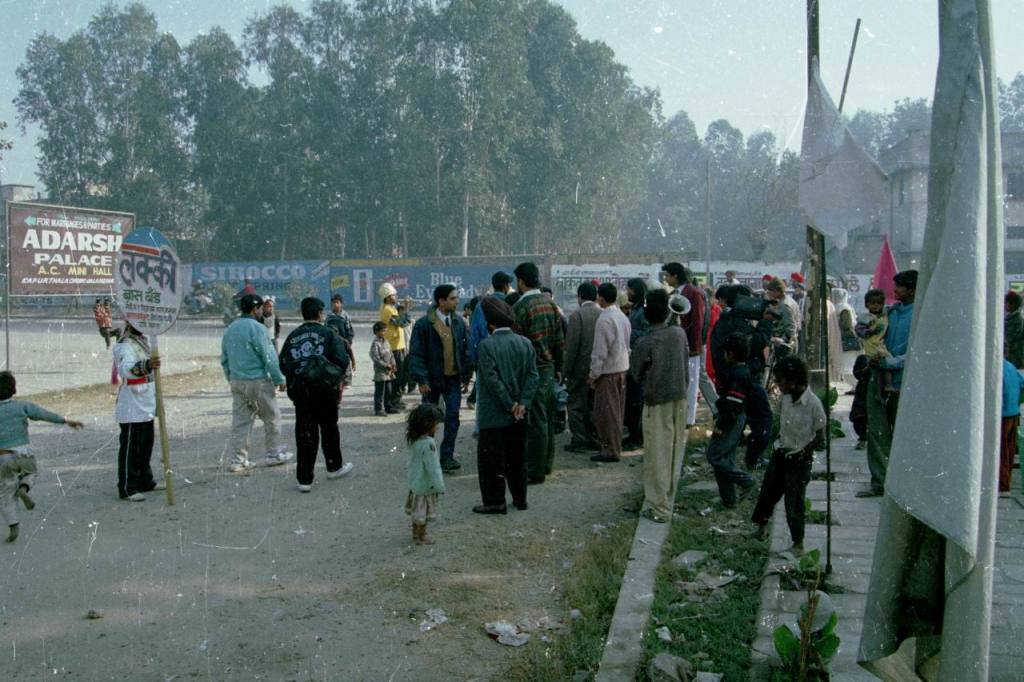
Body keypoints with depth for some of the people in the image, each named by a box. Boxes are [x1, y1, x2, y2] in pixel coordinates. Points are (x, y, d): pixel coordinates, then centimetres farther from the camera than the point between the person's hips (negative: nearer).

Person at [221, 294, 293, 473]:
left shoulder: (230, 330, 11)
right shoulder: (257, 328, -14)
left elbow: (224, 359, 16)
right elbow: (269, 357, -15)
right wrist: (279, 380, -8)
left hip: (236, 382, 7)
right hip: (258, 381, -7)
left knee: (240, 420, 9)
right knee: (271, 417, 8)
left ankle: (238, 460, 9)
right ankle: (274, 454, 17)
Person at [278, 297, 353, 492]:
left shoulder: (293, 336, 4)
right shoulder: (329, 335, -6)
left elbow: (283, 364, 5)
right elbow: (342, 360, -10)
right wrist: (337, 377, 8)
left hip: (299, 391, 2)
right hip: (325, 389, -2)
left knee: (304, 433, 4)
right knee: (329, 427, 17)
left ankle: (304, 479, 3)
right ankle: (334, 466, 32)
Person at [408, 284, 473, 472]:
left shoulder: (459, 322, 2)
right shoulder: (424, 324, -11)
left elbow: (466, 349, 8)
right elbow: (416, 354, -10)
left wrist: (466, 375, 5)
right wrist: (421, 379, -14)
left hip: (453, 378, 3)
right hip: (432, 379, -3)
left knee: (452, 416, -2)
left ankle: (447, 456, 7)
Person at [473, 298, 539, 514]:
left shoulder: (486, 345, -14)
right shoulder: (524, 343, 2)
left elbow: (491, 379, -19)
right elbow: (533, 376, -3)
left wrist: (510, 405, -13)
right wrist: (522, 404, -7)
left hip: (493, 414, -5)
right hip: (519, 415, 6)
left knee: (491, 457, 4)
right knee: (517, 456, 16)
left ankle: (495, 501, 6)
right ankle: (520, 498, 24)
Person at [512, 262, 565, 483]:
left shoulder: (521, 306, -14)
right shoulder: (549, 303, 9)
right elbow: (560, 338, 12)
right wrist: (558, 365, 18)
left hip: (532, 368, -8)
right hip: (549, 366, 8)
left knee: (535, 420, -4)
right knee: (547, 417, 15)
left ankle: (535, 471, 1)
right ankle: (546, 463, 26)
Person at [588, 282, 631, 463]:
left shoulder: (604, 320, -18)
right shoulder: (623, 317, 8)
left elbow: (600, 351, -18)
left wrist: (594, 374, -11)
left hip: (608, 371, -8)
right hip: (622, 368, 9)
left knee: (607, 411, -1)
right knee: (617, 409, 17)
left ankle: (611, 450, 3)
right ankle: (614, 444, 28)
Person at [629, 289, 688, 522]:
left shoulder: (644, 343, -16)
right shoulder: (680, 333, -4)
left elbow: (635, 374, -5)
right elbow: (686, 363, 5)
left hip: (657, 403, -5)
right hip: (679, 399, 5)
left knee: (657, 456, 3)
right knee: (674, 453, 15)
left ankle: (659, 508, 9)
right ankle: (668, 499, 29)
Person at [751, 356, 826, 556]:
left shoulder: (813, 403, -20)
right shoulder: (785, 399, -3)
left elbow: (820, 436, -13)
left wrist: (802, 452, -13)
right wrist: (781, 441, 7)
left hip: (800, 460, -6)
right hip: (780, 454, 6)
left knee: (794, 502, 0)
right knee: (768, 491, 13)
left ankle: (798, 543, 15)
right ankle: (761, 526, 35)